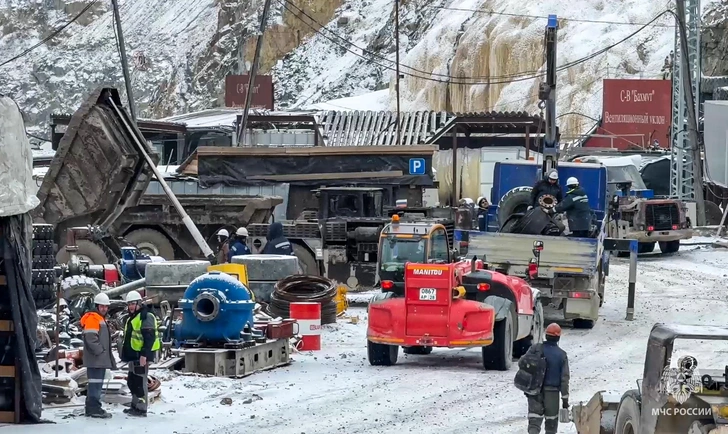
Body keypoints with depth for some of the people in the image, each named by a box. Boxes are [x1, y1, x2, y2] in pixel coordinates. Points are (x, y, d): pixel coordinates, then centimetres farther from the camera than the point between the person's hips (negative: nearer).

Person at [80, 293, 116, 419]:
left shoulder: (101, 319, 22)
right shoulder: (92, 318, -10)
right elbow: (91, 338, -20)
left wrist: (109, 358, 23)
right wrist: (100, 351, -18)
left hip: (101, 359, 11)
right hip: (95, 359, -11)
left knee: (97, 383, 12)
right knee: (96, 383, -12)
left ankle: (91, 408, 16)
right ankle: (95, 408, -14)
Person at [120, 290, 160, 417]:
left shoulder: (146, 317, -12)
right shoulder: (132, 318, 20)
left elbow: (149, 338, -20)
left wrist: (144, 355, -25)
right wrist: (126, 354, 26)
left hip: (141, 356, -10)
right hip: (133, 355, 10)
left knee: (140, 382, -10)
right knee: (132, 381, 15)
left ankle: (141, 408, -8)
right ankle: (135, 406, 25)